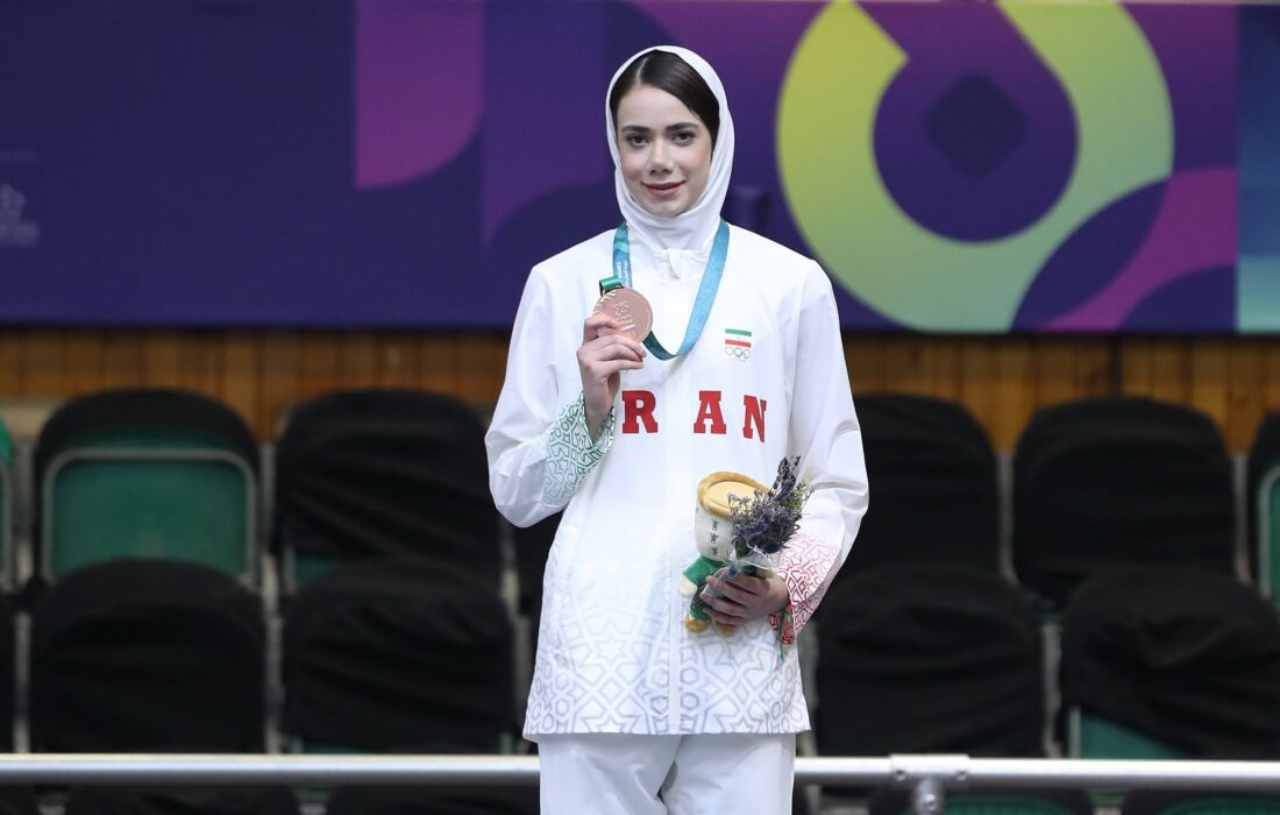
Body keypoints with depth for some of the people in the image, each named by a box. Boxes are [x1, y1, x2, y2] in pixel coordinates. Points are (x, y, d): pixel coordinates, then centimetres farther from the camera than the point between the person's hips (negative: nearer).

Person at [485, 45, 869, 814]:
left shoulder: (791, 284, 8)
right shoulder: (562, 283, 8)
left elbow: (838, 484, 11)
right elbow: (514, 490, 11)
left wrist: (788, 588, -5)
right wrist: (589, 411, -5)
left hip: (740, 652, 0)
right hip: (600, 656, 0)